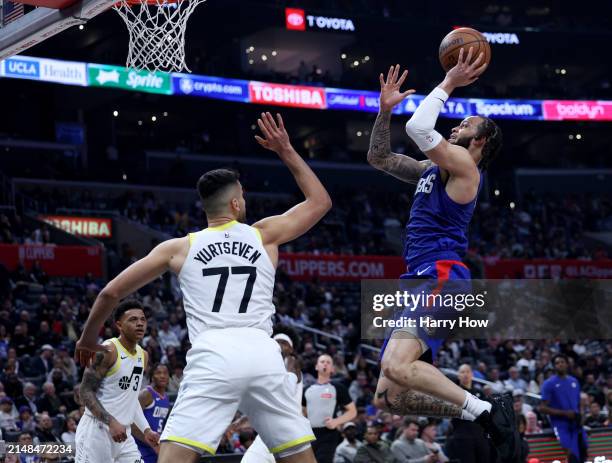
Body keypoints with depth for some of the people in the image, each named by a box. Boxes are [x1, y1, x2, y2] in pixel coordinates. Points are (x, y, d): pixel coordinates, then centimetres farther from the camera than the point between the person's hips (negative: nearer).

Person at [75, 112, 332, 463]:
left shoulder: (179, 247, 18)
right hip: (263, 354, 1)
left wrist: (88, 339, 36)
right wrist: (286, 151, 35)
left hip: (212, 356, -1)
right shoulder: (264, 234, 18)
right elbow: (320, 201, 32)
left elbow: (111, 293, 20)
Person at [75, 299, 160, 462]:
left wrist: (146, 429, 15)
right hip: (96, 430, -8)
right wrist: (111, 422, -24)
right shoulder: (108, 351, -11)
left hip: (122, 433, 8)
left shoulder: (143, 356, 14)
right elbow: (85, 392, -15)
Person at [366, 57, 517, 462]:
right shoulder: (432, 169, 24)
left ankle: (485, 411, -21)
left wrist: (448, 84, -6)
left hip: (441, 277, -10)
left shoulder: (462, 164, -3)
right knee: (388, 398, 3)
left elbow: (418, 128, -17)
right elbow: (379, 157, 28)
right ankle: (485, 415, 4)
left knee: (396, 366, -32)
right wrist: (385, 110, 15)